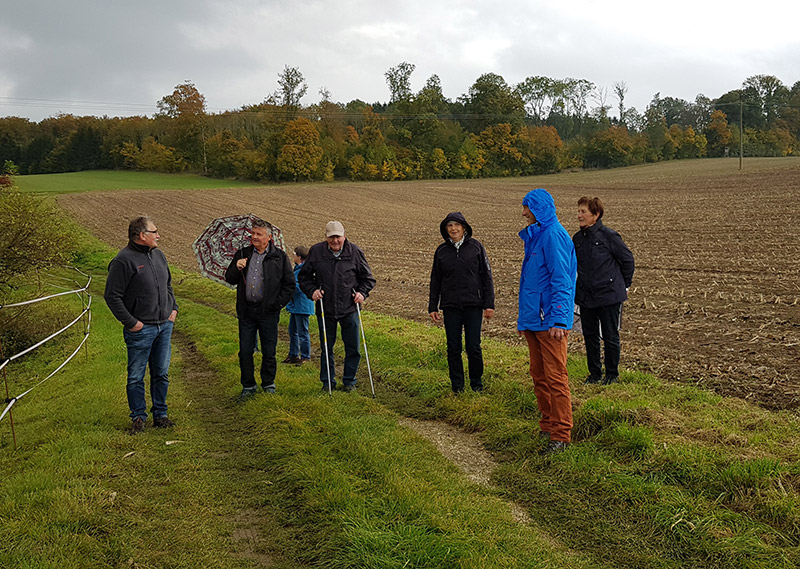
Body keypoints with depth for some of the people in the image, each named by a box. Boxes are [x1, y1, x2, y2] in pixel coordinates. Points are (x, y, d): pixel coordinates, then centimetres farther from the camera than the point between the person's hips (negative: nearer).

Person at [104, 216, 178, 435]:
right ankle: (138, 417, 17)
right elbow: (112, 296, -13)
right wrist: (130, 322, -15)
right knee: (136, 377, 4)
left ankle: (160, 414, 24)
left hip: (164, 326, 7)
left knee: (161, 374, 13)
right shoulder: (123, 261, -13)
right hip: (141, 329, -6)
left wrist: (173, 308, 12)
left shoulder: (158, 255, 10)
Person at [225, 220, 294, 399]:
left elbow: (289, 283, 4)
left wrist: (279, 303, -5)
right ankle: (248, 386, 19)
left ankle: (268, 384, 24)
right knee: (245, 352, 5)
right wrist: (237, 268, -10)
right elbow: (229, 279, 10)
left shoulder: (279, 256, 2)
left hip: (268, 312, -2)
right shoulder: (242, 254, 9)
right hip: (246, 311, 2)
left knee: (269, 352, 7)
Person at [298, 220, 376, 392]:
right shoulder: (316, 251, -2)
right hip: (325, 309, 0)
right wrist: (312, 290, -6)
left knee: (352, 347, 6)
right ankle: (328, 381, 23)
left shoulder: (354, 251, -2)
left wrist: (362, 292, -6)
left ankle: (349, 381, 22)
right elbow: (304, 276, 9)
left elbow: (368, 277, 9)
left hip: (349, 309, 0)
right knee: (326, 347, 9)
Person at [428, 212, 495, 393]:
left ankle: (476, 383, 17)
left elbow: (486, 276, 2)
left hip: (473, 305, -2)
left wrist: (489, 304, -3)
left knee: (473, 347, -1)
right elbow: (435, 281, 13)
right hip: (450, 306, 2)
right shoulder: (442, 251, 7)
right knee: (453, 348, 5)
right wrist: (432, 307, 9)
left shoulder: (476, 247, 1)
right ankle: (457, 385, 18)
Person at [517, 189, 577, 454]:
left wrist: (559, 320, -24)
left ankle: (561, 435, 0)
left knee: (556, 377, -5)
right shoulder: (534, 236, 17)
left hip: (550, 322, -10)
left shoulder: (554, 235, -12)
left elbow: (561, 280, -18)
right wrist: (523, 317, 24)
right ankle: (547, 427, 26)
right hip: (533, 320, 10)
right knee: (539, 376, 15)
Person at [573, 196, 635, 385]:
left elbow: (627, 259, -2)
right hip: (586, 297, 6)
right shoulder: (578, 238, 5)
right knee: (590, 336, 12)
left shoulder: (609, 235, -12)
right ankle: (594, 373, 25)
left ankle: (612, 374, 20)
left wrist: (624, 285, 5)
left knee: (610, 337, 5)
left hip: (609, 296, -5)